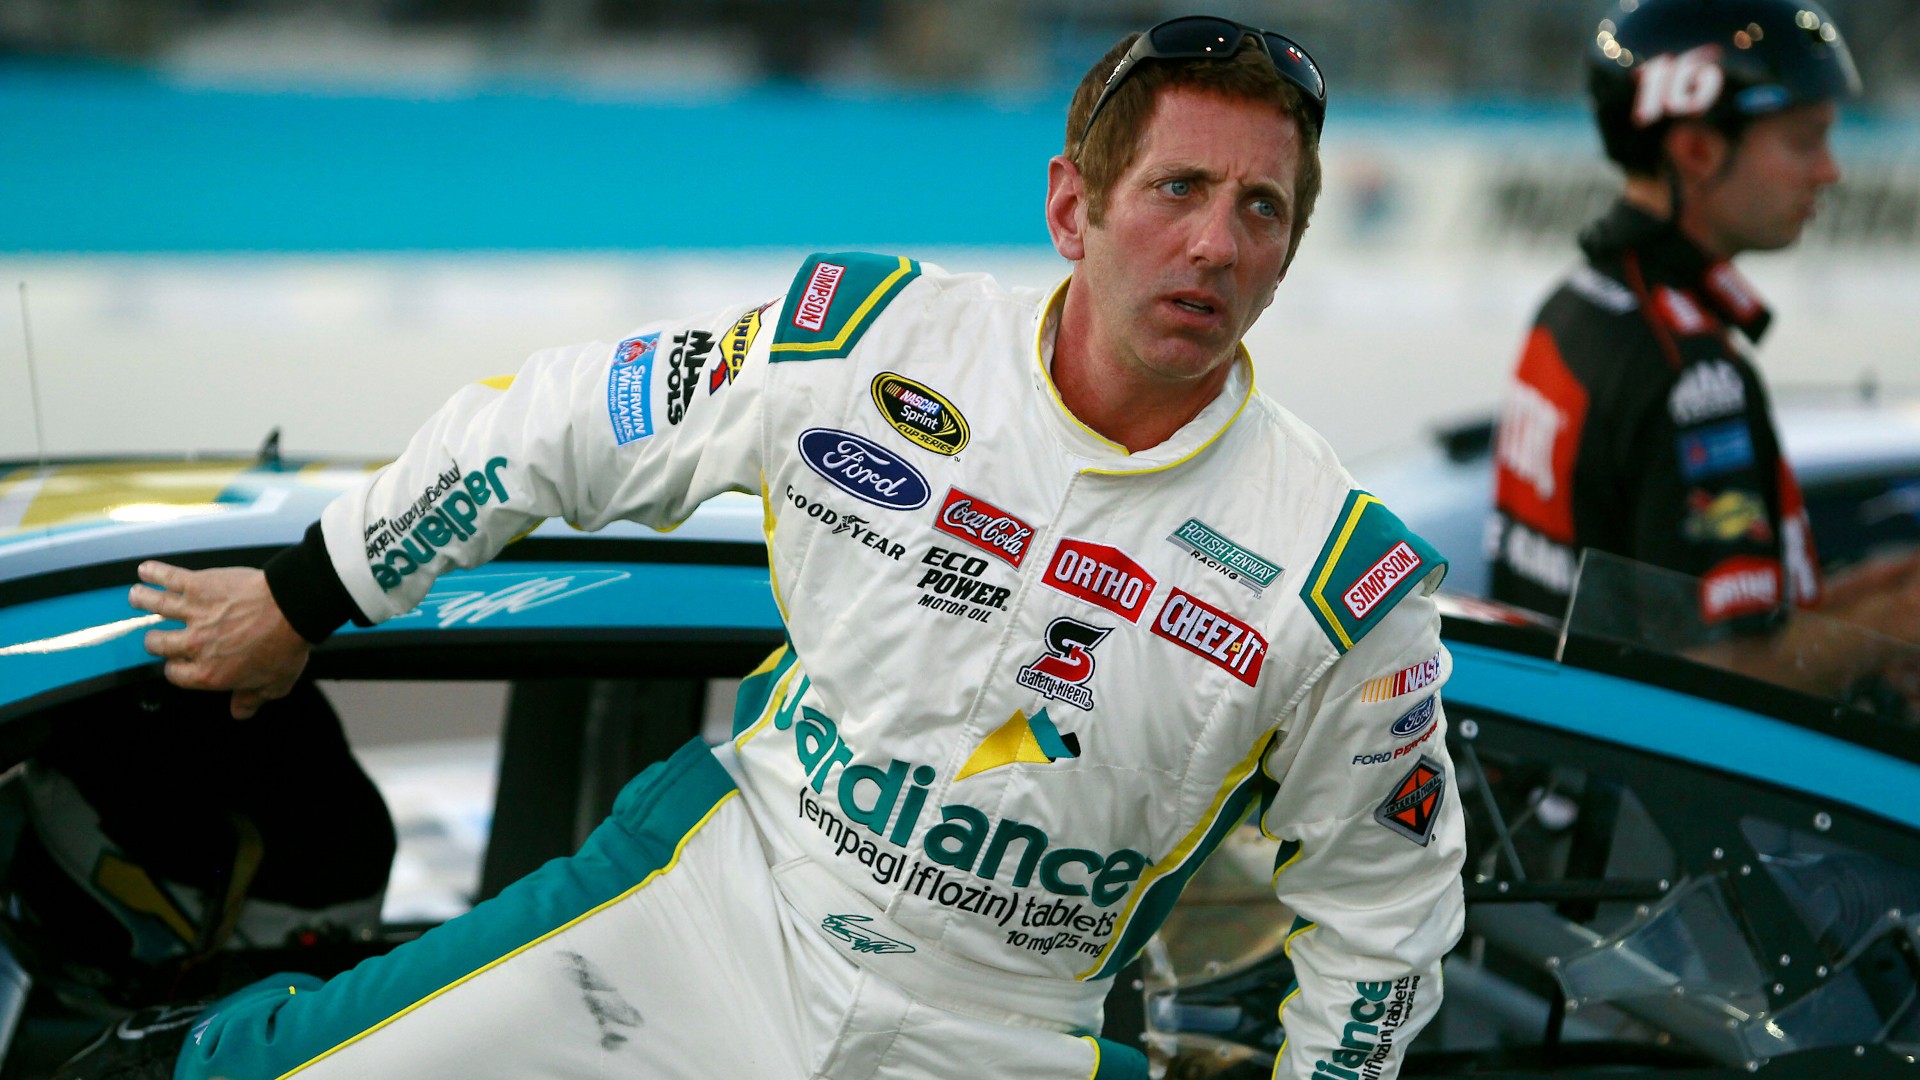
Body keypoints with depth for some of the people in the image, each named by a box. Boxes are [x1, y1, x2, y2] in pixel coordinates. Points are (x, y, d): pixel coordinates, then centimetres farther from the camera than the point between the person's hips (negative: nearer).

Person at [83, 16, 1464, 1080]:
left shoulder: (1347, 580, -14)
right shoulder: (870, 341, -12)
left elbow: (1384, 892, 2)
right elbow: (554, 425, 2)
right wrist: (299, 602, 11)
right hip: (717, 901, 0)